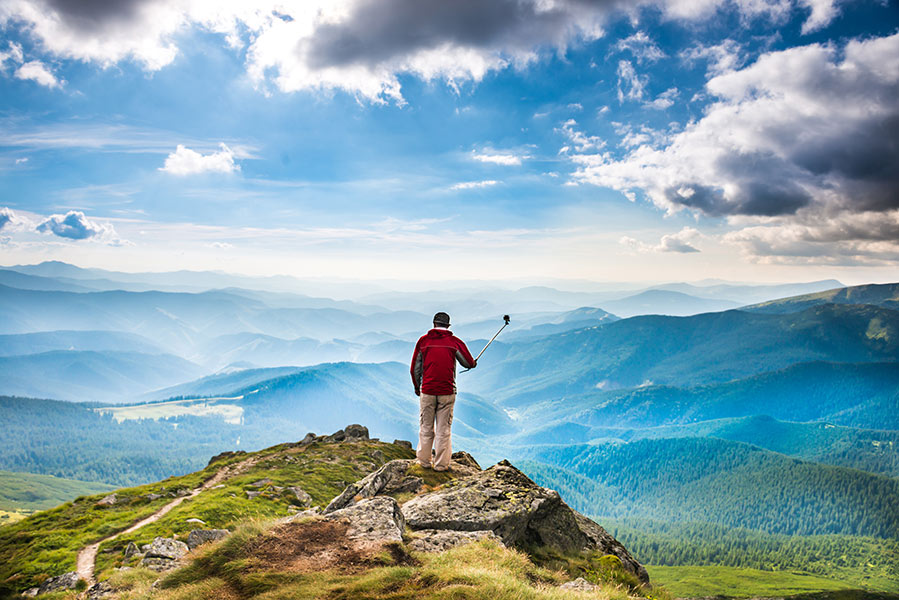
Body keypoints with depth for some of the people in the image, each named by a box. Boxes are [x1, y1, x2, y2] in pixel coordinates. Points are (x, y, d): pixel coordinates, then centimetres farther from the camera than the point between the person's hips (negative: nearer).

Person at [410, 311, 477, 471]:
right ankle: (441, 464, 10)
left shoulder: (423, 341, 2)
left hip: (427, 391, 1)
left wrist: (417, 386, 23)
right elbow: (469, 363, 10)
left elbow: (415, 369, 7)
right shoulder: (455, 342, 0)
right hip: (447, 392, -1)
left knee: (426, 428, 11)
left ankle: (424, 461, 20)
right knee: (444, 429, 5)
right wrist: (474, 363, 34)